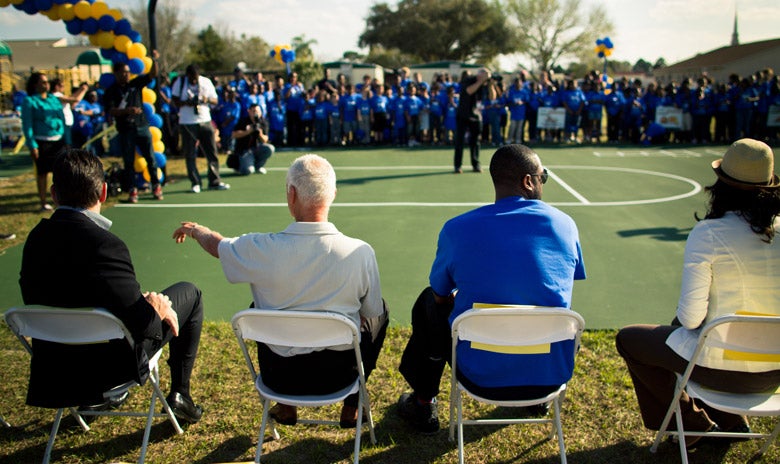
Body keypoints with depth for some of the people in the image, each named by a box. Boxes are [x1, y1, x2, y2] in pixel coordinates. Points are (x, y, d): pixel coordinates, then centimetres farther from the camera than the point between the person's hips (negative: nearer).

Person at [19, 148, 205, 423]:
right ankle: (179, 394, 20)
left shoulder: (36, 239, -6)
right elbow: (142, 324, -31)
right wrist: (156, 310, -6)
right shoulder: (104, 245, -29)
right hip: (109, 365, -6)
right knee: (189, 293, 12)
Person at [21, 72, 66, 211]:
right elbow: (27, 125, -6)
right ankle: (43, 202, 11)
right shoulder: (29, 101, -2)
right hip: (42, 141, -5)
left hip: (59, 140, 5)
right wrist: (32, 145, -13)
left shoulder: (54, 98, 13)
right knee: (42, 172, 2)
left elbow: (63, 119, 16)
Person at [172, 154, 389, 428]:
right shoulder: (361, 253, -19)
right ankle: (351, 408, 33)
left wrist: (194, 229, 29)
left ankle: (285, 407, 39)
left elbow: (216, 245, 5)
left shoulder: (261, 249, -19)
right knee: (381, 309, 25)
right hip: (339, 374, 0)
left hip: (279, 375, 1)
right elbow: (371, 315, -3)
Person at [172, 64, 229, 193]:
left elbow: (215, 100, 6)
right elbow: (175, 101, 1)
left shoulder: (206, 82, 4)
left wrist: (207, 100, -16)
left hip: (205, 121, 2)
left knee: (212, 152, 2)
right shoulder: (180, 82, 0)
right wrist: (186, 102, -19)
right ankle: (195, 183, 10)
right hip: (187, 123, -1)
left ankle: (215, 181, 10)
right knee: (190, 155, 1)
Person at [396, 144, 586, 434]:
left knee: (428, 303, 24)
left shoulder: (456, 229, -10)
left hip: (482, 378, -2)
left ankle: (423, 406, 38)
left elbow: (441, 296, 6)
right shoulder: (564, 224, -4)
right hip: (553, 374, 2)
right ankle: (539, 398, 52)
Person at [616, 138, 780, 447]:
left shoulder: (708, 234, -19)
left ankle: (693, 424, 24)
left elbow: (691, 317, -19)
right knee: (679, 331, 33)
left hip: (724, 368, -6)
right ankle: (730, 419, 35)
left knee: (628, 339, 16)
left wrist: (684, 319, 5)